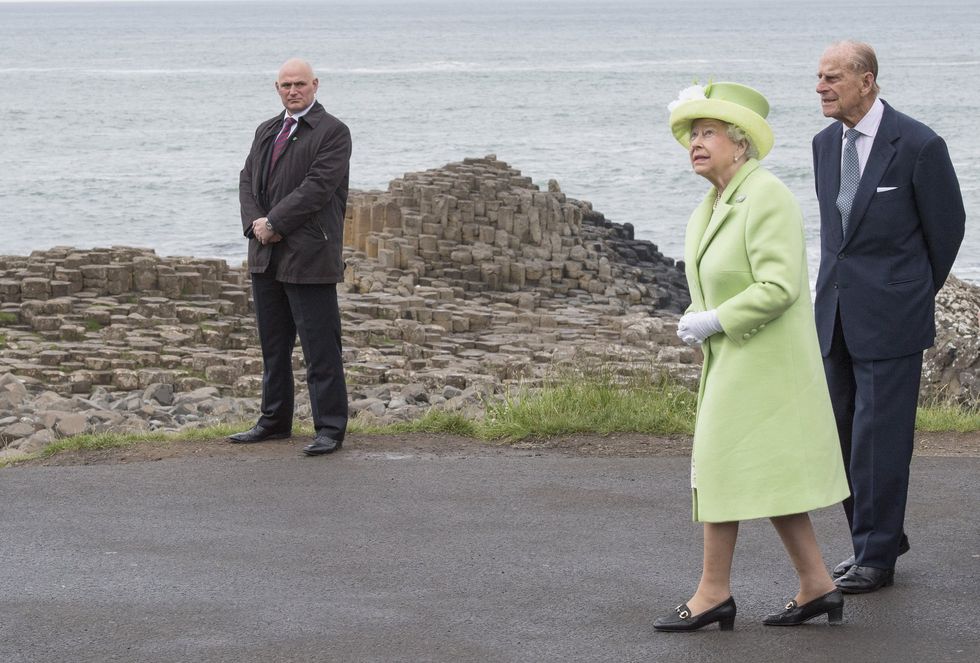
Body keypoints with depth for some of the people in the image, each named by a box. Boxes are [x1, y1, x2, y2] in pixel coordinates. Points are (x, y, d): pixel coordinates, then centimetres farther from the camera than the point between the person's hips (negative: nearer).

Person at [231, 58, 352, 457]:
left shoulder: (333, 132, -6)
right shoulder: (267, 131, 19)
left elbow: (317, 187, -16)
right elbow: (248, 180, 13)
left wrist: (274, 223, -16)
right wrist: (254, 223, -6)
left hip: (309, 256, -8)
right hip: (266, 256, 8)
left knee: (320, 348, -6)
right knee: (273, 345, 15)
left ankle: (330, 428, -3)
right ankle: (275, 421, 25)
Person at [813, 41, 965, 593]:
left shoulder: (918, 146, -13)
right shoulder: (826, 144, 7)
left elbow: (947, 226, -1)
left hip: (891, 315, -6)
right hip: (836, 313, 7)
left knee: (879, 438, -4)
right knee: (844, 435, 11)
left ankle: (877, 556, 6)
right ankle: (882, 536, 27)